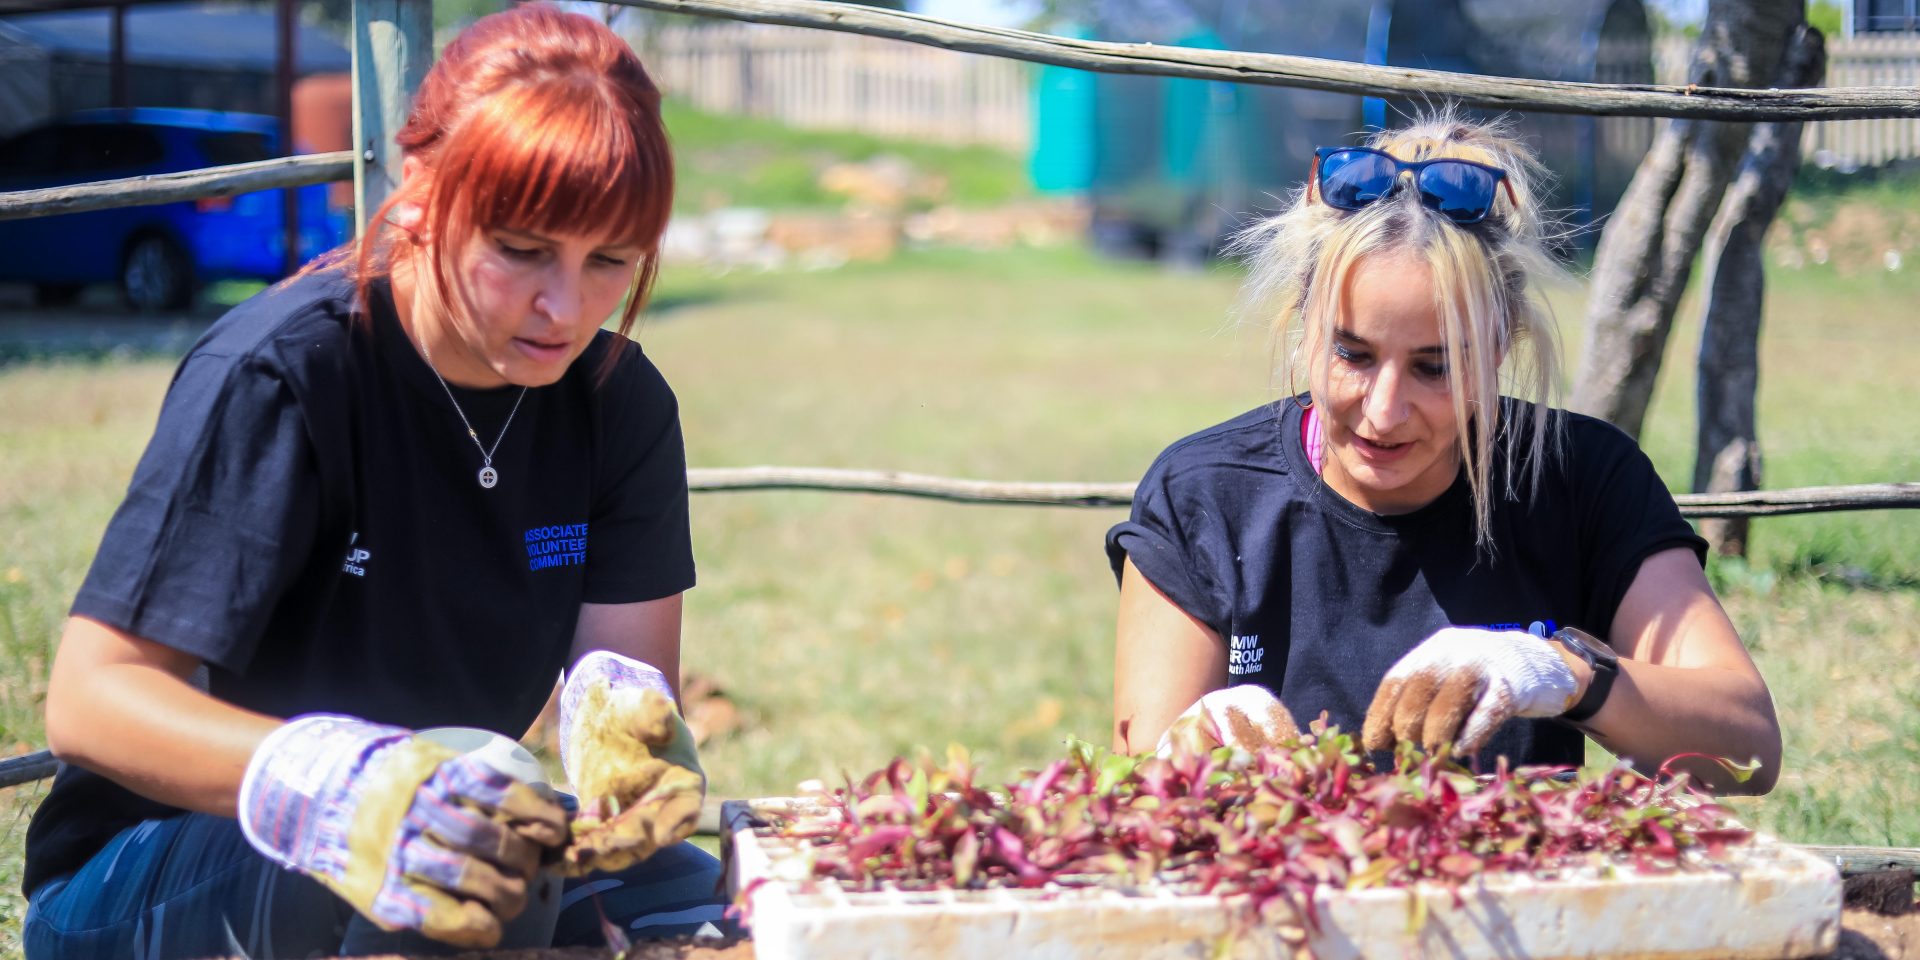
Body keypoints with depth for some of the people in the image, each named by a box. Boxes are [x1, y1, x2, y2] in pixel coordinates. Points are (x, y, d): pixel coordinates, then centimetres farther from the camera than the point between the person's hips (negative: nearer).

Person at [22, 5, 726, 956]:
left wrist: (621, 723, -36)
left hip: (443, 829, 5)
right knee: (445, 884, -35)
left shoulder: (620, 402, -2)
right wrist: (348, 790, -44)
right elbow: (89, 700, -25)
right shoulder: (276, 376, -20)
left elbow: (628, 660, -8)